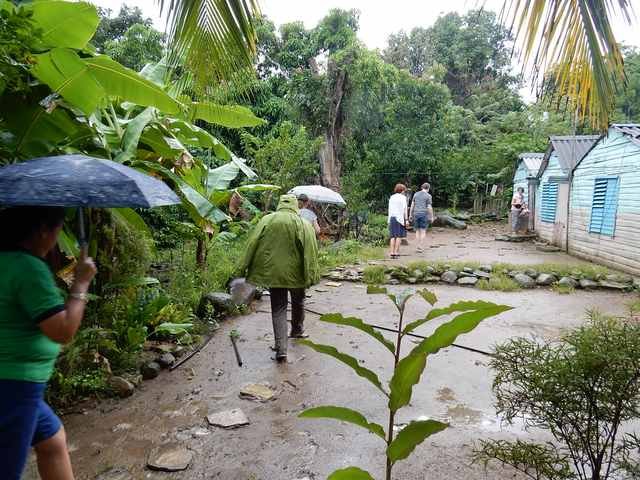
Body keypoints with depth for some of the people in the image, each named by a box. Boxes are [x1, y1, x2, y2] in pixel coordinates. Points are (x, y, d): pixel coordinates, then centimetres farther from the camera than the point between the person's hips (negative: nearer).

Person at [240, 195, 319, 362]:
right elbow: (310, 251, -11)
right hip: (295, 272, 0)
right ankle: (297, 330, 45)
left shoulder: (266, 220, 0)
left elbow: (252, 244, -2)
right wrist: (311, 275, -11)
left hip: (272, 272, 1)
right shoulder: (303, 224, -4)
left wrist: (244, 268, 2)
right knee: (298, 302, 25)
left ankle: (281, 349, -4)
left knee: (278, 308, 5)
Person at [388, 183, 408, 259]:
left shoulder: (392, 197, 11)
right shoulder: (403, 197, -4)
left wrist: (389, 220, 13)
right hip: (400, 218, -5)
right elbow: (404, 209, -8)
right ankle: (396, 252, -4)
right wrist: (406, 220, -6)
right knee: (399, 236, 0)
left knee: (393, 236, 7)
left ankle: (391, 252, 3)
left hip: (392, 218, 5)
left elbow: (390, 209, 11)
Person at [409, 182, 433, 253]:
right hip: (424, 215, -4)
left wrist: (410, 215, 12)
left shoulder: (416, 194, 7)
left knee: (418, 231, 12)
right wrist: (432, 217, -2)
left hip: (416, 214, 4)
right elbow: (429, 207, -10)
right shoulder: (428, 196, -6)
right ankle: (421, 248, 0)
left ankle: (419, 247, 8)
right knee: (423, 231, 3)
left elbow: (412, 205, 7)